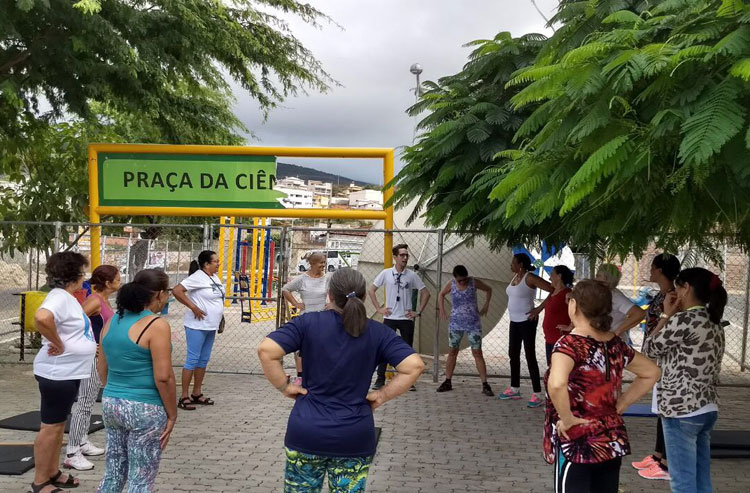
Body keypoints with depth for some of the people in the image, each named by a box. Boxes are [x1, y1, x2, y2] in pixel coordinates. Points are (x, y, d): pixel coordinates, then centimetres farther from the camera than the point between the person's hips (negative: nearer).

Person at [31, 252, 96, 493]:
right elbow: (42, 318, -40)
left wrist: (87, 346, 11)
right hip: (57, 373, -10)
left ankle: (53, 473, 31)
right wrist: (58, 344, -27)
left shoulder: (67, 297, 11)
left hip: (67, 372, 10)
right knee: (51, 426, 0)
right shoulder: (60, 297, -20)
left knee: (59, 424, 18)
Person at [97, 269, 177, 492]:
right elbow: (163, 377, -19)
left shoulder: (112, 321, 6)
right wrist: (172, 414, -9)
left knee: (113, 473, 19)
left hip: (110, 405, 7)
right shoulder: (156, 325, -17)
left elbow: (102, 368, 14)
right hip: (144, 409, -7)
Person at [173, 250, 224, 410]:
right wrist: (193, 308, -22)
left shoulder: (214, 278, 10)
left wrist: (221, 317, 12)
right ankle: (184, 397, 3)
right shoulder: (197, 277, -15)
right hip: (197, 326, -9)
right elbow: (177, 291, -23)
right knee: (193, 360, -4)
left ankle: (197, 393, 25)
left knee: (204, 360, 14)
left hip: (211, 327, 9)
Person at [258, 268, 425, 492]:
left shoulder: (308, 322, -6)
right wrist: (382, 396, -3)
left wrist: (285, 386, -4)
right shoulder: (378, 333, -3)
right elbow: (414, 366, -12)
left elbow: (265, 350, -16)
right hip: (355, 438, 1)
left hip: (307, 434, 0)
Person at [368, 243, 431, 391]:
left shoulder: (412, 276, 0)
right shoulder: (386, 274, -1)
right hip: (389, 318, 0)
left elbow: (425, 293, 7)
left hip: (406, 318, 1)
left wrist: (419, 312, 1)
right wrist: (379, 308, 1)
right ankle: (380, 379, 9)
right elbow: (371, 290, 7)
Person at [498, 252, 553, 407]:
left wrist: (539, 308, -19)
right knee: (513, 355, 14)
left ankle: (537, 394, -3)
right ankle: (514, 389, 26)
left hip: (527, 321, -9)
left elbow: (553, 290, -22)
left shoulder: (530, 278, -16)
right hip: (514, 321, 9)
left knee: (530, 356, -8)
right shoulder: (515, 276, 9)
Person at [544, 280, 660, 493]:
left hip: (576, 445, -7)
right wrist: (619, 406, 12)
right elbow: (651, 372, 18)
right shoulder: (615, 345, 3)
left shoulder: (569, 344, -18)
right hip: (612, 442, 7)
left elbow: (556, 384, -37)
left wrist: (567, 418, -20)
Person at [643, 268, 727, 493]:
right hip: (707, 408, 9)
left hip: (681, 410, -9)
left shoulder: (685, 320, -14)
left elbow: (650, 348, -5)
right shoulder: (714, 324, 12)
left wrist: (666, 315, 3)